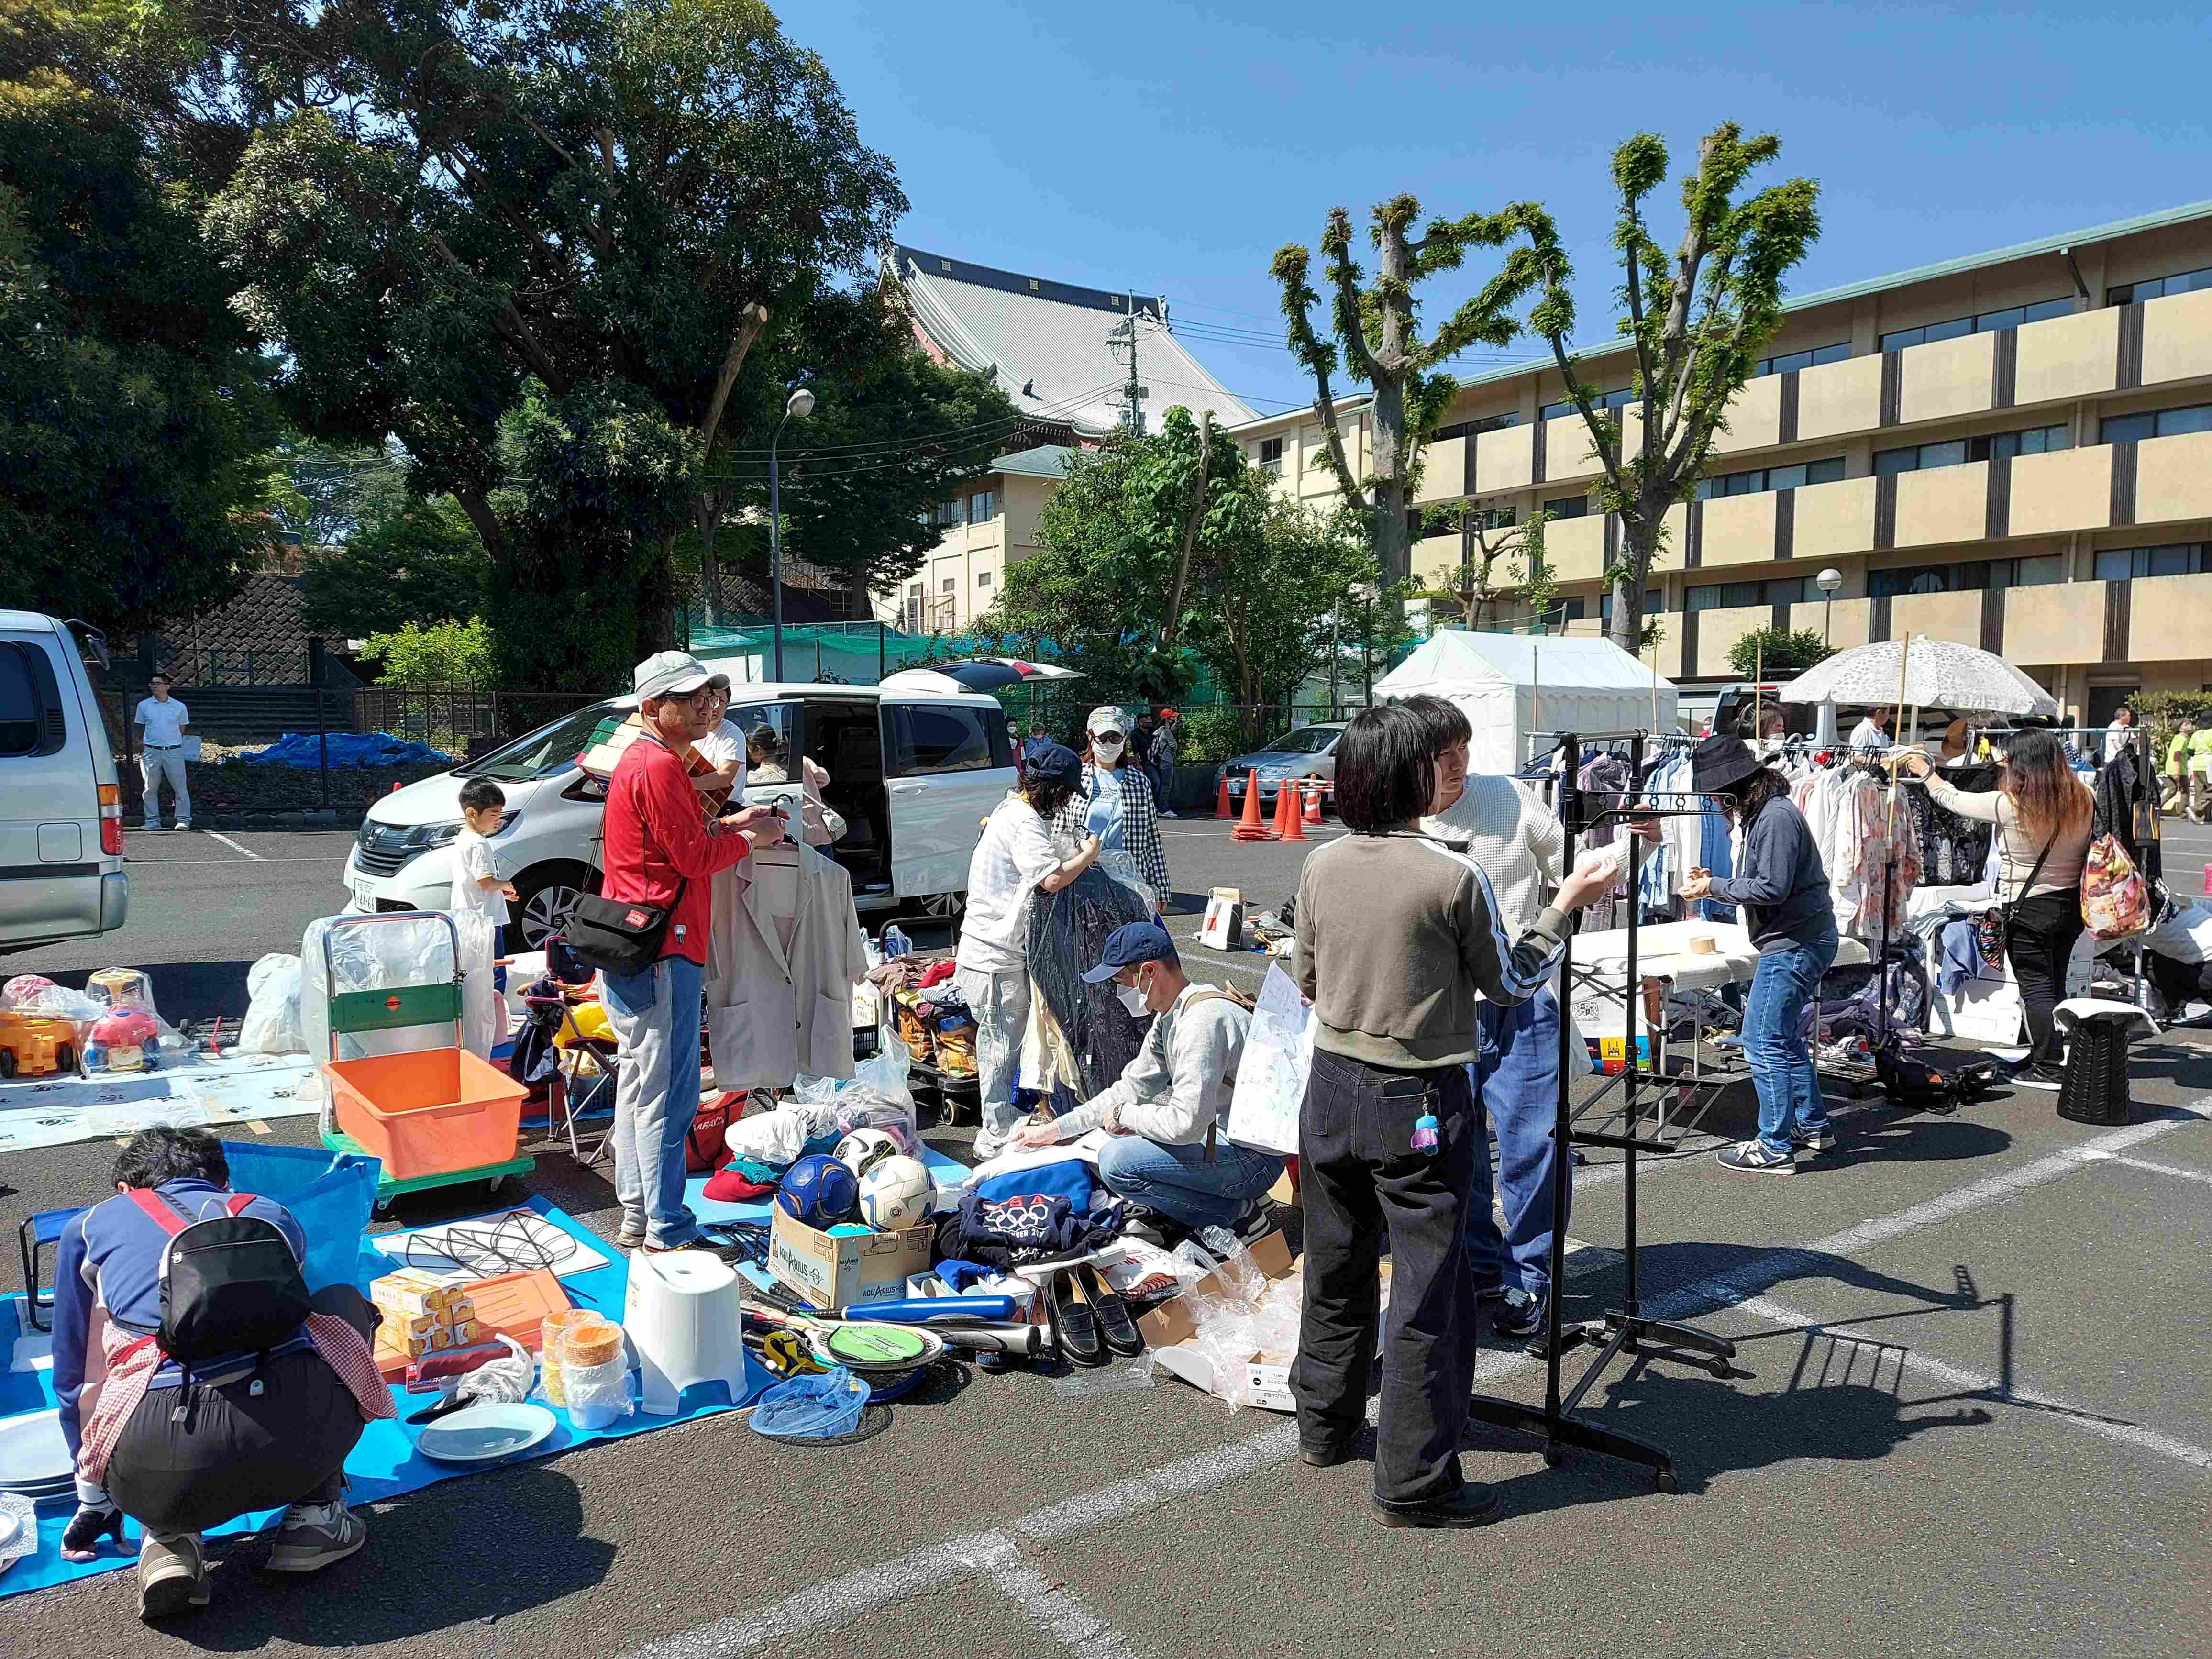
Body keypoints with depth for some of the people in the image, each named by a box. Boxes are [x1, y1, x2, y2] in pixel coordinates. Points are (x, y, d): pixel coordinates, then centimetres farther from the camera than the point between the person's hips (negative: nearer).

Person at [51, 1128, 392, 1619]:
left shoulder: (91, 1225, 26)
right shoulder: (274, 1215, 29)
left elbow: (78, 1380, 33)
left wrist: (92, 1496, 49)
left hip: (163, 1459, 0)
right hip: (299, 1432, 0)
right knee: (345, 1303, 34)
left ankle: (167, 1540, 11)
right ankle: (313, 1512, 23)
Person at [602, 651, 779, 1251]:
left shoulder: (641, 760, 18)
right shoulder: (660, 766, -15)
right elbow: (693, 858, -16)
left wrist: (728, 823, 11)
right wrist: (750, 838, -2)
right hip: (660, 953, -11)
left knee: (638, 1083, 17)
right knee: (667, 1093, -5)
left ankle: (637, 1216, 27)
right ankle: (667, 1233, 1)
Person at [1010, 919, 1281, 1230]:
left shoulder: (1202, 1020, -24)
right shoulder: (1168, 1015, 9)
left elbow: (1186, 1124, -28)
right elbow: (1132, 1087, 18)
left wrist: (1123, 1115, -10)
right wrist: (1055, 1129, 16)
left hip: (1253, 1158, -10)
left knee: (1117, 1162, -21)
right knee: (1119, 1128, 21)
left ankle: (1237, 1212, -6)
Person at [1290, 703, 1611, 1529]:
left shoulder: (1320, 866, -1)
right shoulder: (1454, 876, -16)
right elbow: (1509, 982, -3)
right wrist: (1567, 905, 6)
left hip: (1331, 1088, 6)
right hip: (1418, 1104, -5)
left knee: (1337, 1267, 20)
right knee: (1429, 1289, 5)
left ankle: (1324, 1426, 36)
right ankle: (1413, 1482, 13)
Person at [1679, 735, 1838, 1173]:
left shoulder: (1776, 818, -19)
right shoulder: (1762, 814, 14)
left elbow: (1772, 888, -23)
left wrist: (1715, 887, -14)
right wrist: (1715, 882, 7)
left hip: (1794, 944, -11)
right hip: (1800, 940, 11)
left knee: (1764, 1042, -6)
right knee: (1784, 1038, 21)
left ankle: (1774, 1148, 0)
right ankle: (1813, 1127, 32)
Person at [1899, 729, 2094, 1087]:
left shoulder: (2008, 805, -19)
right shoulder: (2083, 798, -4)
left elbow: (1951, 799, -5)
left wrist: (1925, 771, 12)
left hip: (2029, 908, -6)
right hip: (2072, 904, 6)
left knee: (2036, 987, 1)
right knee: (2055, 984, 17)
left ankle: (2048, 1068, 3)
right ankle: (2047, 1056, 28)